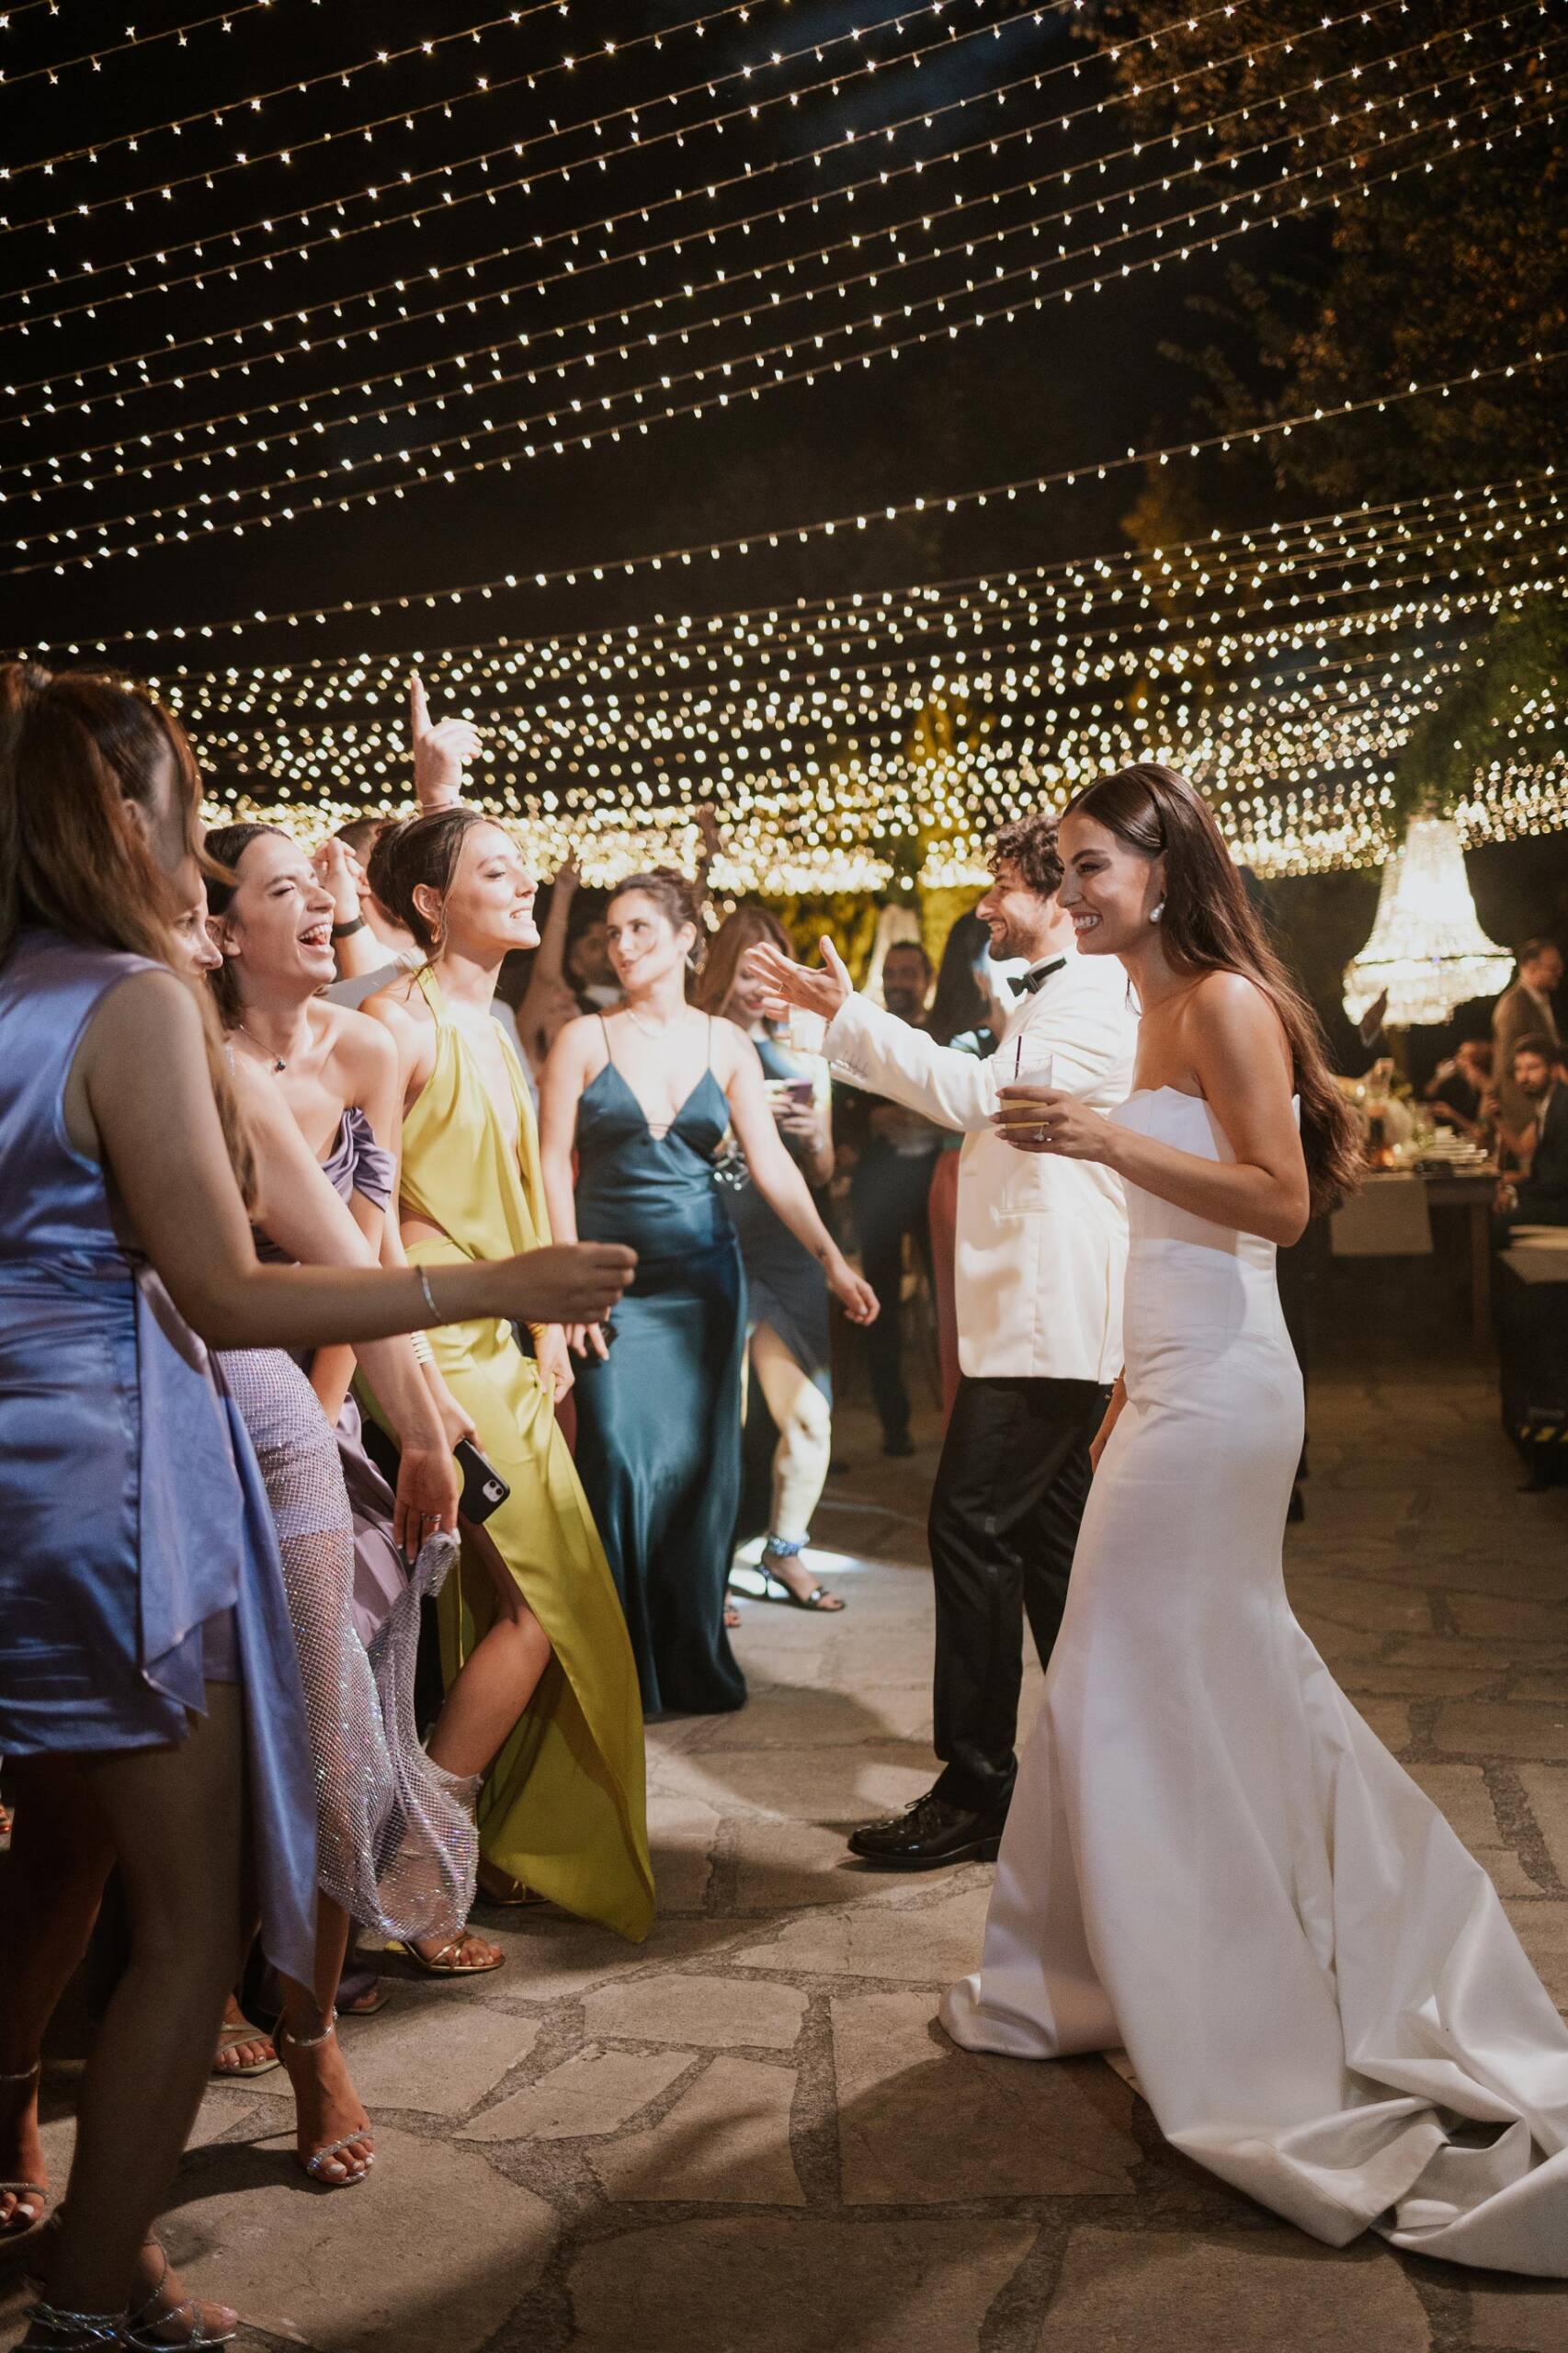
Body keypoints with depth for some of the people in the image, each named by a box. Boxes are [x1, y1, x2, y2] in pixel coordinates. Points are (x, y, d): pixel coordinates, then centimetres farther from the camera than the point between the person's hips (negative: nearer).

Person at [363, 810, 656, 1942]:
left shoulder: (491, 1029, 16)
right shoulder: (400, 1021, -11)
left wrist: (547, 1321, 13)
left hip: (500, 1344, 9)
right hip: (434, 1347, -9)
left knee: (517, 1605, 10)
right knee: (542, 1597, -9)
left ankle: (488, 1845, 22)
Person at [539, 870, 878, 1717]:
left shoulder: (724, 1043, 5)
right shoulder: (584, 1038, -1)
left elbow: (770, 1162, 2)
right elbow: (553, 1165, -4)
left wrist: (830, 1255, -8)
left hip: (703, 1273, 2)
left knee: (700, 1466, 4)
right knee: (621, 1463, -7)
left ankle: (695, 1663, 16)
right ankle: (623, 1670, 7)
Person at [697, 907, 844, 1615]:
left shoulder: (794, 1059, 14)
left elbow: (820, 1176, 19)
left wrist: (816, 1137, -2)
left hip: (787, 1255, 5)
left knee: (811, 1418, 4)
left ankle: (785, 1557, 22)